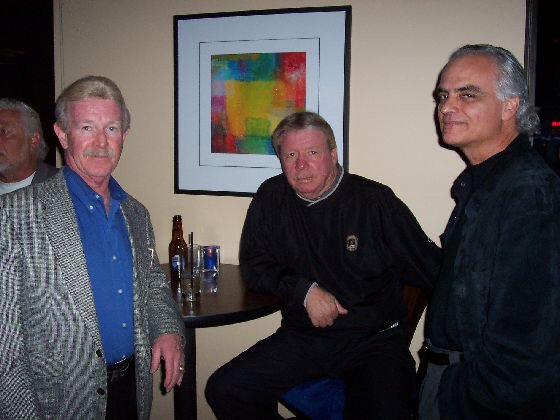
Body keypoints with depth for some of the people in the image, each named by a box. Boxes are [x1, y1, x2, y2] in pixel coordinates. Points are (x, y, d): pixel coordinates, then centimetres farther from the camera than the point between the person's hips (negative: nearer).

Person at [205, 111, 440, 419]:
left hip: (374, 340, -3)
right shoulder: (270, 198, 3)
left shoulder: (375, 201, -7)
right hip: (301, 338, 3)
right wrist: (304, 291, -8)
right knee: (223, 391, -12)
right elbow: (254, 266, 7)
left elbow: (432, 268, -3)